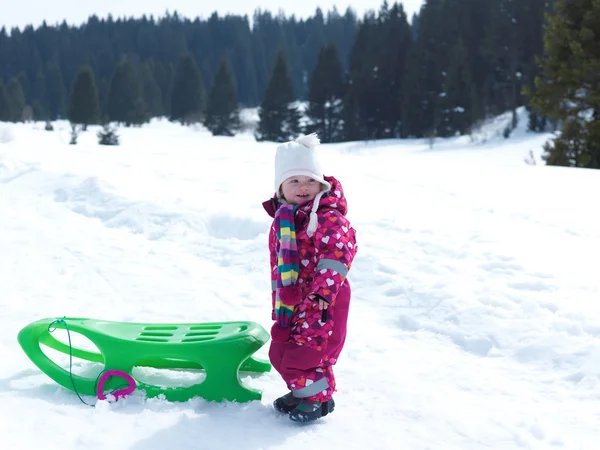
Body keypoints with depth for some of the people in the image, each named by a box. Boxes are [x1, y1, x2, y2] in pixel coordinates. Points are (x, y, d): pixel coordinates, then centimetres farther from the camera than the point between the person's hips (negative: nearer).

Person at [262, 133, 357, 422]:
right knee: (279, 352, 15)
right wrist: (278, 303, 20)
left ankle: (318, 397, 14)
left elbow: (336, 257, -26)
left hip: (320, 301, -8)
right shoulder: (281, 220, 8)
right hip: (290, 302, 8)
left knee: (304, 352, -8)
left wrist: (322, 291, -34)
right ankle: (302, 390, 35)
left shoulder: (330, 218, -16)